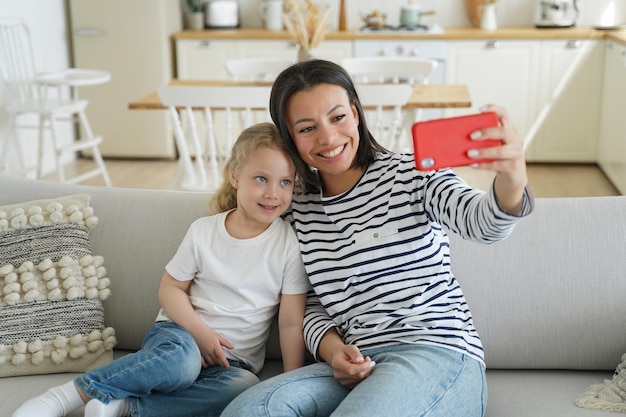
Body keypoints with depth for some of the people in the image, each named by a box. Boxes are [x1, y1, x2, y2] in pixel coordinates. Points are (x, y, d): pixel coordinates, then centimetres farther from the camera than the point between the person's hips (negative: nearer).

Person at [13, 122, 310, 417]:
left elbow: (291, 321, -5)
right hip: (181, 332, -1)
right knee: (182, 359, -38)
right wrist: (200, 331, -13)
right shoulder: (203, 231, -3)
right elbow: (170, 287, 3)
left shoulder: (290, 243, -6)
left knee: (245, 388, -35)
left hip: (233, 360, 1)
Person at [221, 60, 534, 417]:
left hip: (439, 353, -5)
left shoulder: (412, 174, 1)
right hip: (358, 370, 5)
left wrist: (510, 182, -43)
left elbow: (484, 222, -18)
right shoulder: (300, 213, 14)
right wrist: (332, 348, -5)